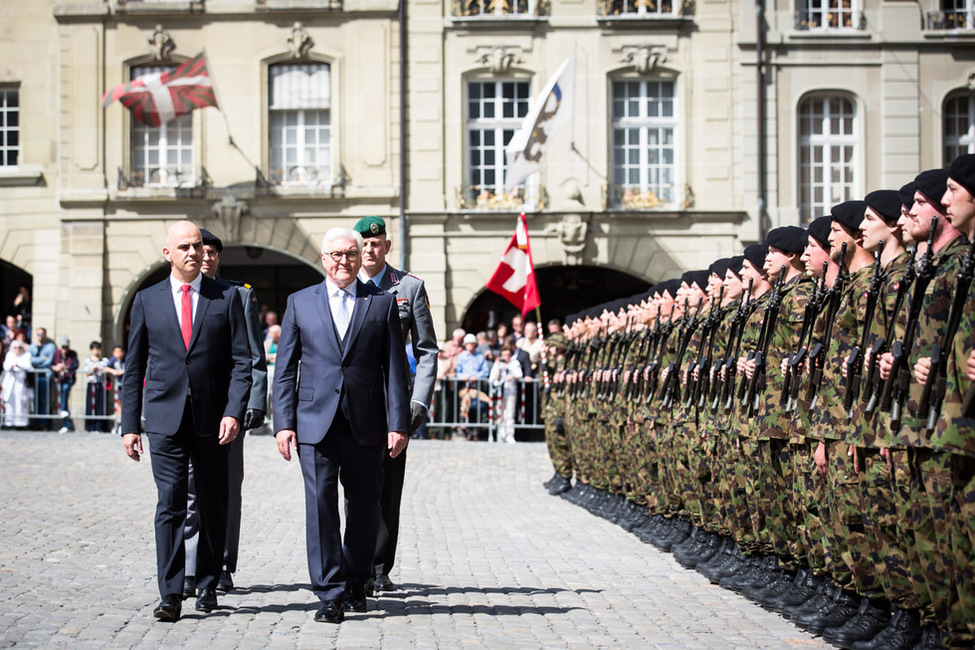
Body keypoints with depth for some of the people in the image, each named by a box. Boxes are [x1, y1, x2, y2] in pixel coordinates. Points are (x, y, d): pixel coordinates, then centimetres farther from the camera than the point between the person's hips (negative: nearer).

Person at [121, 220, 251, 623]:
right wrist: (130, 424, 5)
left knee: (213, 506, 8)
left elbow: (241, 361, 1)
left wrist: (234, 412, -12)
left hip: (212, 419, 0)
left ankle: (207, 585, 23)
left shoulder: (226, 297, 5)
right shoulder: (147, 300, 8)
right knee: (170, 505, -7)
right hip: (165, 418, 0)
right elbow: (134, 367, 10)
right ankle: (170, 596, -6)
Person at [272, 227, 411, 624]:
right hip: (315, 423, 0)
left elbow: (395, 368, 4)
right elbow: (285, 368, 8)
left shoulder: (382, 302, 7)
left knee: (365, 507, 8)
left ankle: (355, 586, 26)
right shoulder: (300, 302, 9)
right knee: (321, 505, -6)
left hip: (365, 424, 1)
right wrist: (283, 423, -1)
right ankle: (330, 595, -2)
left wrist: (398, 423, -3)